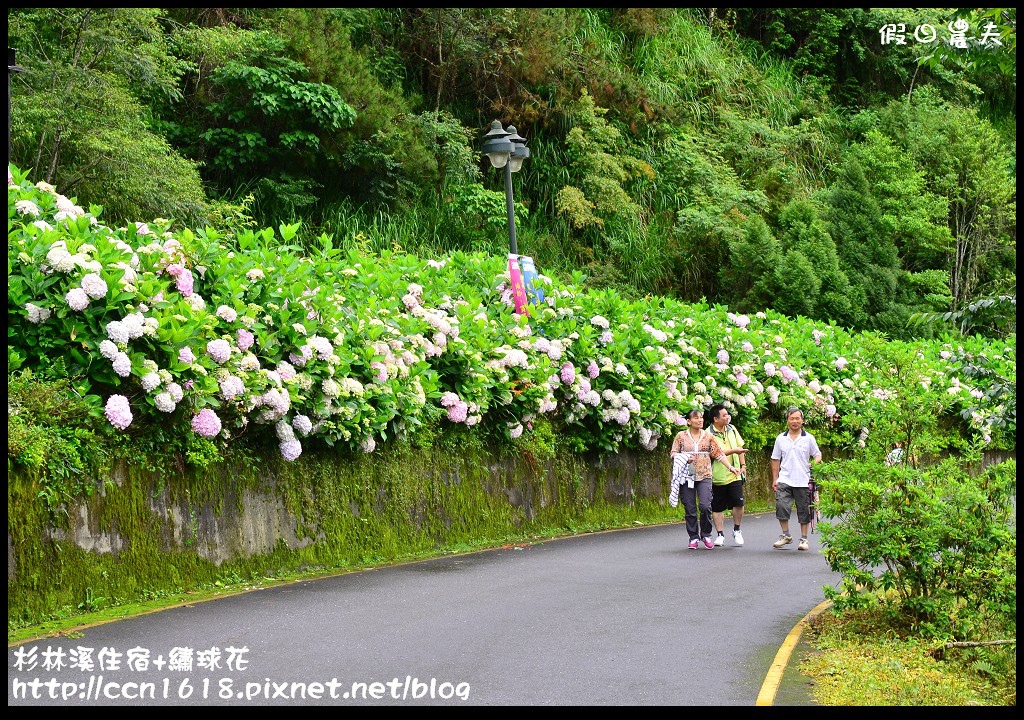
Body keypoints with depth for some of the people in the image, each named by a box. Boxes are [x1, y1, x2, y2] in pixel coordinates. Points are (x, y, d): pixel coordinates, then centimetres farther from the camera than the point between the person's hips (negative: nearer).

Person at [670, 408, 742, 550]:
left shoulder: (708, 436, 9)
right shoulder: (681, 436, 6)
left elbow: (718, 454, 8)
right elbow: (672, 454, 6)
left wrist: (730, 467, 0)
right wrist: (685, 458, -12)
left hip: (704, 476, 0)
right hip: (687, 477, 0)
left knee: (705, 506, -14)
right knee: (690, 509, 1)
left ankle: (706, 535, 6)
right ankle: (694, 538, 14)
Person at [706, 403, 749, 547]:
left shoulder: (732, 429, 9)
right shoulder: (709, 434, -10)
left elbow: (740, 447, 18)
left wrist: (743, 465, 13)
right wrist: (733, 451, -24)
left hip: (734, 474, 4)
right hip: (718, 476, -4)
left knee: (738, 503, -6)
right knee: (717, 507, 4)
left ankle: (736, 530, 14)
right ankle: (720, 535, 16)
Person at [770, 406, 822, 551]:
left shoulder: (809, 438, 4)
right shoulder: (780, 439, 9)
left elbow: (817, 455, 7)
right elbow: (775, 460, 14)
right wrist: (775, 479, 10)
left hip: (803, 482, -1)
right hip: (784, 481, 1)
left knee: (804, 511, 4)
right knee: (781, 507, -11)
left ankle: (804, 539, 15)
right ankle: (786, 535, 6)